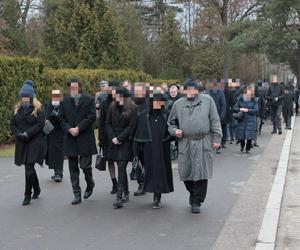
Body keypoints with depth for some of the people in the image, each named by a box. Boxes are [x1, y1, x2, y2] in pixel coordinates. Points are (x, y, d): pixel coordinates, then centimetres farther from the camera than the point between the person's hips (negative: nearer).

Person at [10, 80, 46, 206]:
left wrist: (27, 134, -17)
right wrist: (19, 134, -9)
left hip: (35, 142, -5)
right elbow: (12, 124, 9)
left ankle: (27, 195, -3)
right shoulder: (17, 109, 11)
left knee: (29, 168, -11)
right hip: (22, 143, 5)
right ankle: (37, 189, 31)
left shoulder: (38, 108, -3)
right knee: (29, 167, 12)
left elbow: (40, 124, -12)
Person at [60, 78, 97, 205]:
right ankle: (77, 194, 12)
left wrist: (78, 128, -13)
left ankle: (90, 184, 25)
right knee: (73, 168, 5)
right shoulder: (65, 101, 11)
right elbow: (62, 119, 9)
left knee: (85, 165, -5)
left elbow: (92, 117, -6)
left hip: (85, 138, -3)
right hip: (70, 139, 3)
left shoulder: (89, 100, 1)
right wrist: (69, 129, -10)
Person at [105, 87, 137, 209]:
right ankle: (126, 193, 22)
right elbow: (108, 123, 8)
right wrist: (112, 137, -5)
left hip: (125, 142, -5)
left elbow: (131, 126, -9)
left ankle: (119, 197, -15)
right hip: (114, 142, 5)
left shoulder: (132, 109, -5)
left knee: (121, 168, -12)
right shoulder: (112, 107, 9)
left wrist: (120, 138, -13)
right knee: (121, 168, 11)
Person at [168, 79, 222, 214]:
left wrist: (216, 138, -1)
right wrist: (175, 131, 0)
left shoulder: (207, 100, 6)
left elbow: (215, 120, 5)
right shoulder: (178, 104, 11)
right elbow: (171, 122, 21)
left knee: (201, 172, -4)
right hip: (185, 143, 2)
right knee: (185, 172, 5)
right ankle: (193, 193, 32)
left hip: (203, 142, -2)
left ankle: (196, 201, 8)